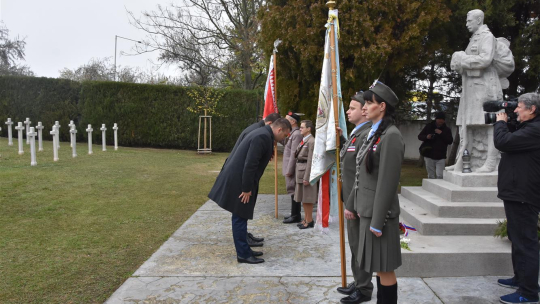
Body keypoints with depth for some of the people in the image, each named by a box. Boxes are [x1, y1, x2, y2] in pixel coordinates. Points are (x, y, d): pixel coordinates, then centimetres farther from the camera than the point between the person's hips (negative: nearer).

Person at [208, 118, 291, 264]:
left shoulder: (264, 134, 12)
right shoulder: (263, 137, -20)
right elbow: (250, 164, -24)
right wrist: (247, 189, -19)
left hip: (238, 178, 10)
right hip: (238, 181, -10)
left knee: (241, 218, 16)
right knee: (240, 218, 0)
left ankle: (244, 250, 26)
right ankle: (243, 254, 10)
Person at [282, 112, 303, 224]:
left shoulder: (297, 134, -16)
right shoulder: (292, 133, 15)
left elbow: (294, 154, -19)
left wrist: (289, 170, -19)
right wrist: (285, 167, 16)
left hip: (292, 168, -10)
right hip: (289, 167, 10)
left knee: (293, 191, -4)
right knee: (293, 191, 14)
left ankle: (295, 216, 3)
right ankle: (295, 214, 23)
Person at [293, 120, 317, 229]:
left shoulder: (311, 141, -14)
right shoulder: (303, 140, 15)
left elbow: (310, 161, -17)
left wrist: (307, 177, -19)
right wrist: (297, 173, 13)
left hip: (306, 171, -9)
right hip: (300, 171, 9)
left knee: (307, 199, -1)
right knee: (303, 198, 15)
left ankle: (309, 221, 10)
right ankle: (306, 219, 26)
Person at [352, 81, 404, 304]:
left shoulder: (390, 136, -17)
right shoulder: (371, 134, 11)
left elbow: (388, 182, -20)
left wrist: (378, 221, -19)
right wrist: (358, 206, 16)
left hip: (379, 212, -9)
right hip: (368, 209, 9)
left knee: (385, 268, 3)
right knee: (378, 267, 18)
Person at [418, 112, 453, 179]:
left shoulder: (446, 129, 5)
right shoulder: (429, 126, 7)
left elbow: (450, 141, -5)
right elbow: (420, 136, 8)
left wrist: (441, 133, -16)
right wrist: (426, 137, -13)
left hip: (440, 157, -1)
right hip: (429, 156, 1)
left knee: (440, 175, -10)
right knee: (431, 176, 8)